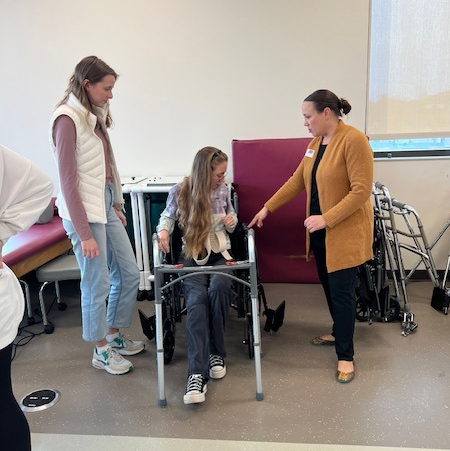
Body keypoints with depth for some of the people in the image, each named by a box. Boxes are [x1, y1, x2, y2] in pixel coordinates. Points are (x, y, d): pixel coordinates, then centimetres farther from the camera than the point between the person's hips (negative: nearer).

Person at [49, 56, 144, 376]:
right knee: (98, 284, 3)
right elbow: (68, 181, -17)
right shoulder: (67, 119, -14)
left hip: (107, 206, 9)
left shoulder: (95, 116, 11)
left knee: (129, 273, 13)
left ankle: (114, 335, 33)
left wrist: (117, 204, 13)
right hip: (84, 212, -8)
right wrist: (84, 233, -17)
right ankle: (102, 351, 23)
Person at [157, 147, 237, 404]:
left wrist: (231, 220, 0)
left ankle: (216, 354, -14)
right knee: (197, 298, -31)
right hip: (193, 256, -2)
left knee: (219, 288, -34)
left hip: (220, 253, 2)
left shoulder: (223, 189, 9)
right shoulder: (180, 191, 1)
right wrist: (164, 230, -3)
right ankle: (197, 375, -37)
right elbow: (168, 216, 18)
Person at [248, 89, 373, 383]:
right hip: (319, 231, 8)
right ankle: (339, 334, 39)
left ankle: (346, 356, 15)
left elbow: (362, 190, -20)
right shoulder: (316, 143, 8)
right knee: (329, 286, 18)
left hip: (345, 232, -8)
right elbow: (296, 181, 13)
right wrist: (267, 208, 12)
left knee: (342, 291, -1)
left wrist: (326, 218, -23)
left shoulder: (354, 140, -17)